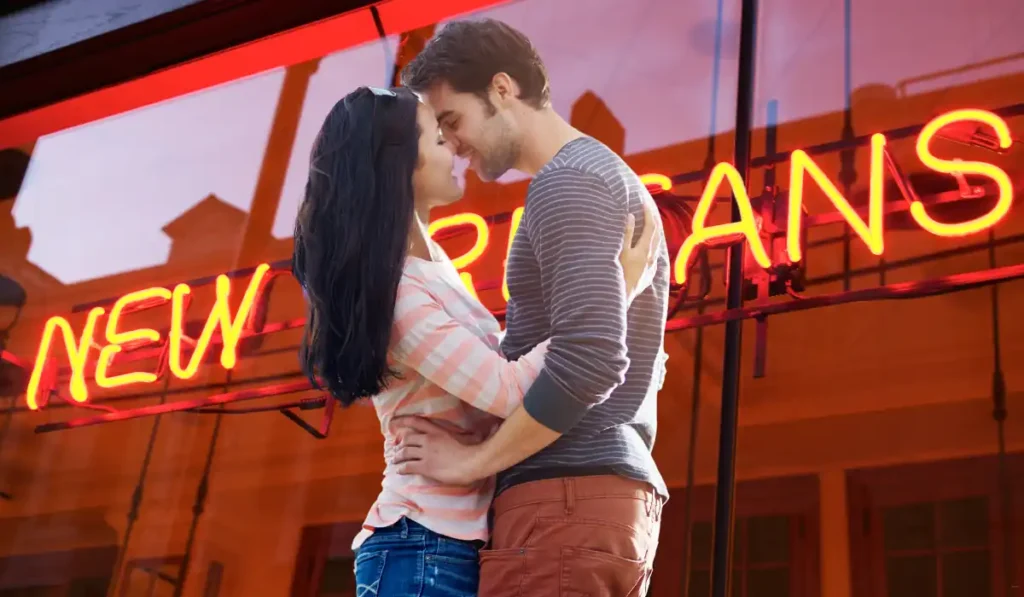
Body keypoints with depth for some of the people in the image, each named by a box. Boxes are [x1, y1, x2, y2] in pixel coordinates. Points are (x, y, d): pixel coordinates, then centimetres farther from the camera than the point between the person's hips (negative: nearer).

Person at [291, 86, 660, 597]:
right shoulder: (393, 293, -19)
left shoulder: (425, 264, 10)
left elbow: (499, 357, 21)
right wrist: (614, 288, -18)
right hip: (426, 550, -9)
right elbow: (508, 391, -26)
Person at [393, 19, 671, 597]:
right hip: (618, 493, 10)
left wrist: (473, 461, -14)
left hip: (567, 494, -10)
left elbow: (590, 356, -23)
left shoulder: (566, 182, -10)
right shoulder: (608, 173, 22)